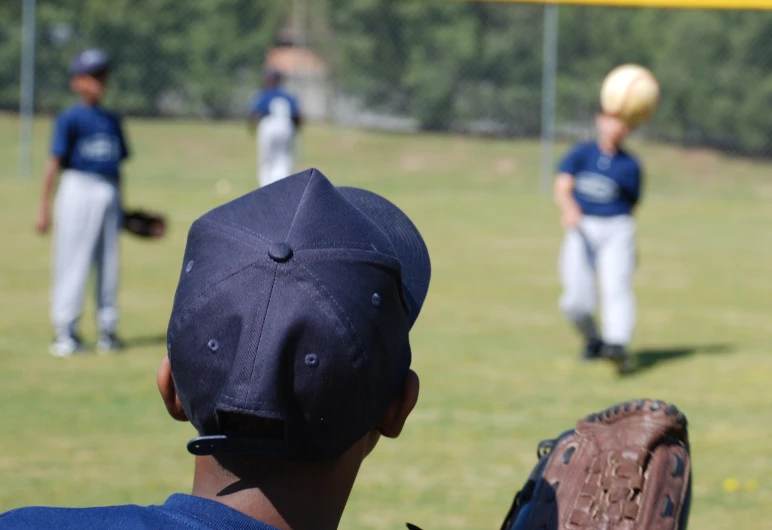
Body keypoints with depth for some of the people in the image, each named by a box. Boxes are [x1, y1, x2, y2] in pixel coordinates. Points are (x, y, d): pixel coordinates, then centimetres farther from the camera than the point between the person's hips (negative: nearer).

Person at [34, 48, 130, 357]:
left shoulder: (112, 120, 13)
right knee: (73, 263, -3)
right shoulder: (70, 119, -5)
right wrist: (44, 208, -13)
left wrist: (121, 204, 21)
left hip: (109, 193, 6)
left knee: (109, 264, 9)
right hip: (79, 190, -6)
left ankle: (107, 330, 17)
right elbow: (54, 164, -9)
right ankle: (66, 333, 3)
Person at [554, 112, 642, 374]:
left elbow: (631, 205, 15)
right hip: (581, 228, 0)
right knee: (577, 301, -5)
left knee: (616, 287, -22)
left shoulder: (630, 165, 8)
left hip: (616, 229, 0)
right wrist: (569, 209, -27)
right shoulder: (580, 154, 7)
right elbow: (562, 188, -6)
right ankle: (592, 340, 23)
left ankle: (617, 345, -37)